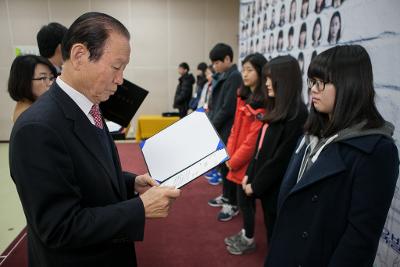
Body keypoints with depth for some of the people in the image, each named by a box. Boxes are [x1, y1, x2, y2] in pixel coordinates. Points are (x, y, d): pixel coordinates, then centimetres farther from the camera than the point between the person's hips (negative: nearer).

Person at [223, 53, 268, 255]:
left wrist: (234, 161, -14)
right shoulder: (243, 97, 9)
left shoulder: (264, 104, -19)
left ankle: (249, 240, 27)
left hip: (248, 162, -8)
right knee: (243, 198, 19)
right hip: (237, 159, 8)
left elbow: (254, 139, -21)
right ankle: (244, 234, 36)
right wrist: (229, 153, 5)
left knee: (244, 200, 6)